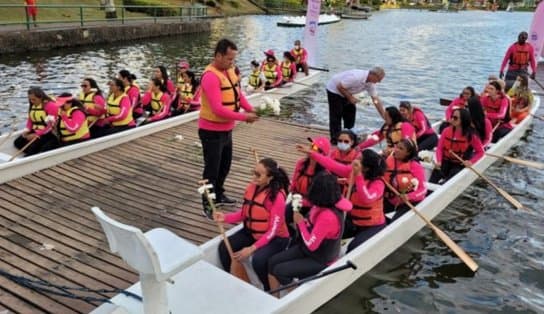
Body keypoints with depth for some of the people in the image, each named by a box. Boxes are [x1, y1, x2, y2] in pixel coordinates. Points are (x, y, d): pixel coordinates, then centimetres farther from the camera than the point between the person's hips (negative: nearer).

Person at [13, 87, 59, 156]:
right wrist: (27, 130, -3)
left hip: (47, 133, -9)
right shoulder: (32, 105, 9)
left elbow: (51, 125, -20)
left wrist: (37, 134, -23)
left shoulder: (51, 105, -16)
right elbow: (30, 119, 18)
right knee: (17, 142, -6)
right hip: (35, 131, 9)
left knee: (33, 147, -28)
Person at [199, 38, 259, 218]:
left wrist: (249, 109, -8)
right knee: (212, 168, 2)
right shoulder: (210, 76, -25)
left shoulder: (230, 70, 3)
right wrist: (243, 117, -27)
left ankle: (219, 195, 42)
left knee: (225, 165, 23)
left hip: (226, 129, 9)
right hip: (212, 131, -9)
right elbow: (218, 109, -30)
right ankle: (208, 205, 17)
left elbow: (238, 93, 11)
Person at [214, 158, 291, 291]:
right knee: (224, 247, -11)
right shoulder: (252, 187, -5)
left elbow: (273, 230, -23)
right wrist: (226, 217, -15)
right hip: (251, 232, 7)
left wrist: (252, 248, -26)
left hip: (275, 238, -6)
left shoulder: (277, 197, -25)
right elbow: (244, 213, 4)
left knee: (258, 260, -32)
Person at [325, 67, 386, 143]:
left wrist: (385, 117, -6)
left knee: (350, 112, 8)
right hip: (334, 89, -8)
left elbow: (376, 100, -5)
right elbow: (339, 87, -30)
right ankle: (335, 139, 0)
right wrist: (350, 98, -22)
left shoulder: (370, 83, -10)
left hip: (345, 92, 8)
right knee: (336, 115, -7)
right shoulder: (357, 77, -36)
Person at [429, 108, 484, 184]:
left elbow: (480, 152, -2)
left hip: (460, 164, -2)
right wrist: (439, 161, -17)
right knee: (436, 172, -28)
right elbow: (439, 148, -1)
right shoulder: (447, 131, -1)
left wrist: (471, 162, -18)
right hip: (446, 161, 2)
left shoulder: (471, 135, -9)